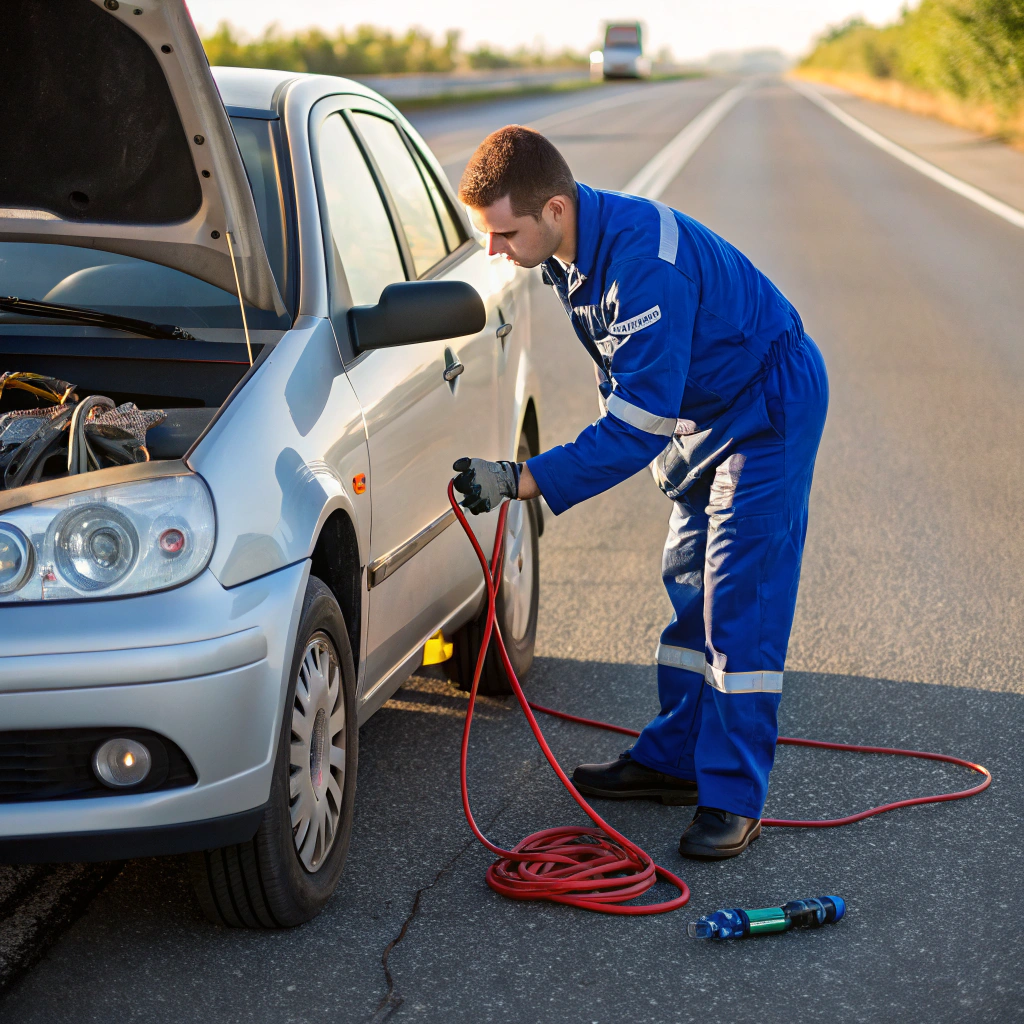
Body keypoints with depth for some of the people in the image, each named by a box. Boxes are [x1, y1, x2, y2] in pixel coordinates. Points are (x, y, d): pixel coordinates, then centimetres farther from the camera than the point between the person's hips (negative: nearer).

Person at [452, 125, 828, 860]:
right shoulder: (576, 243, -6)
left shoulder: (646, 262, -35)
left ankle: (733, 798, -5)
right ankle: (675, 758, 23)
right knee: (689, 587, 13)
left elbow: (639, 420, -35)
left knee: (740, 603, -10)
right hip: (702, 410, 9)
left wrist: (523, 482, -37)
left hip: (768, 407, -9)